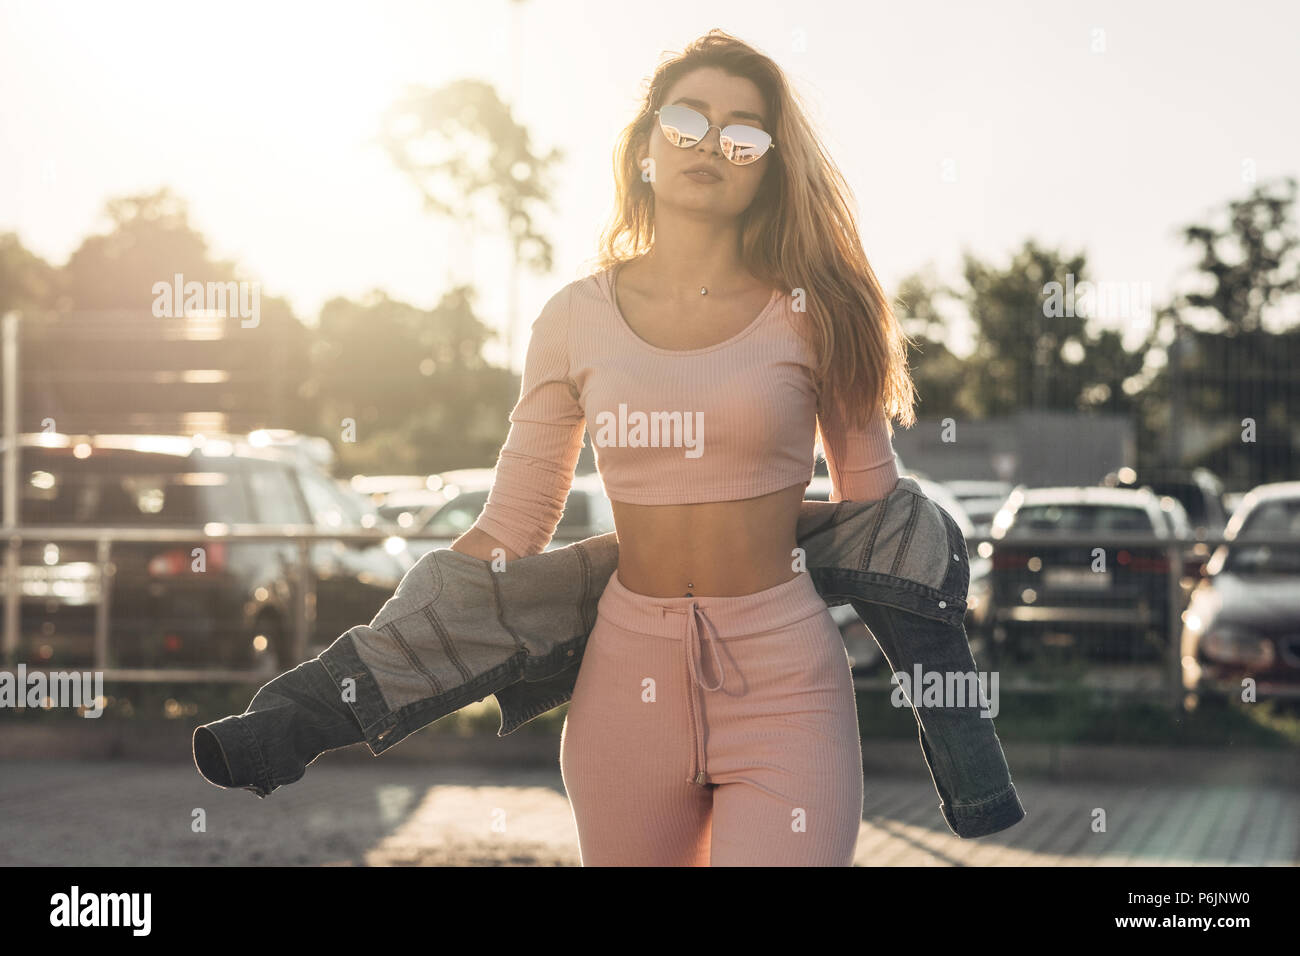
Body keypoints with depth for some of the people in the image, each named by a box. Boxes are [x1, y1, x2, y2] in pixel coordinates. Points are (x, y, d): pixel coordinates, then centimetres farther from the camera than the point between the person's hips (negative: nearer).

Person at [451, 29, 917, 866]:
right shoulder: (577, 321, 4)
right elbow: (510, 531, 8)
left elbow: (871, 502, 10)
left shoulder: (812, 314, 1)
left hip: (784, 683, -1)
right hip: (627, 679, 2)